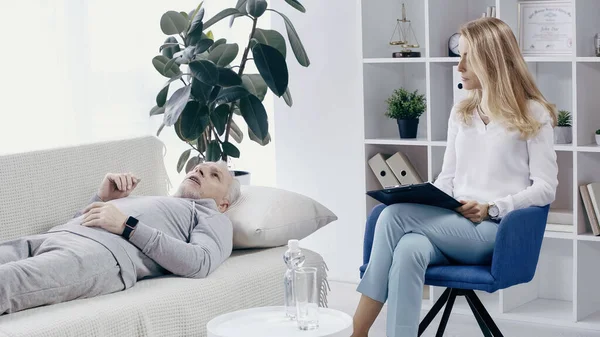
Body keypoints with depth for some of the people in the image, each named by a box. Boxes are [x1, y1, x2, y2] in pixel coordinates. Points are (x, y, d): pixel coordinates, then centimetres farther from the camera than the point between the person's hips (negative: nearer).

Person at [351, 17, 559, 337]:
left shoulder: (533, 114, 3)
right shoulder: (461, 113, 21)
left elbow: (545, 188, -3)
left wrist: (491, 208, -15)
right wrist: (426, 204, -3)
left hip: (496, 231, -5)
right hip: (451, 226, 5)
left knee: (395, 215, -28)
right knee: (409, 250, -34)